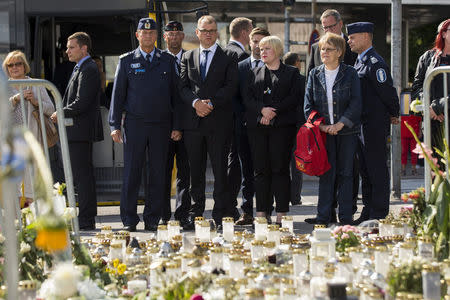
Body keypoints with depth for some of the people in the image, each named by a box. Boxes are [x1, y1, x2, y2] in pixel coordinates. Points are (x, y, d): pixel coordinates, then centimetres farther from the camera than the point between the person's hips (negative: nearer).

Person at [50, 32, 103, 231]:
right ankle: (87, 219, 18)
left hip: (80, 130, -11)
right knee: (82, 176, 13)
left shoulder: (88, 69, -14)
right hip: (77, 132, 11)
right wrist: (61, 114, 9)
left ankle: (86, 220, -6)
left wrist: (61, 114, -10)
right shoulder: (81, 68, 18)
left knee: (82, 175, -8)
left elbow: (81, 103, -21)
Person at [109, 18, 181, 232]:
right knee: (131, 173, -2)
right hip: (134, 124, -1)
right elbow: (118, 94, 6)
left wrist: (177, 126, 2)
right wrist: (115, 125, -2)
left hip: (161, 126, 1)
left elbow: (175, 94, 9)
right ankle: (129, 220, 5)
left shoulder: (168, 61, 9)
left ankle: (152, 219, 10)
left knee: (158, 174, 3)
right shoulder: (126, 61, 7)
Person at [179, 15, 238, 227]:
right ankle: (196, 213, 12)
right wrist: (196, 102, -12)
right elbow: (183, 87, 6)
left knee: (220, 168, -3)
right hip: (193, 120, 3)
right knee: (195, 170, 6)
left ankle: (221, 214, 1)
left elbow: (230, 87, -4)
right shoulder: (188, 58, 15)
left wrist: (210, 103, -15)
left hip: (219, 121, -3)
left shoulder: (227, 58, 5)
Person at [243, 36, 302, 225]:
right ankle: (261, 212, 3)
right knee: (261, 170, 1)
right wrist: (263, 109, -11)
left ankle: (281, 213, -3)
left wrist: (273, 112, -13)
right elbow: (247, 98, 7)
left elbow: (294, 98, -3)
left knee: (280, 169, -5)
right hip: (257, 126, 3)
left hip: (282, 126, -3)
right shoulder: (255, 74, 18)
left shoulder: (291, 73, 9)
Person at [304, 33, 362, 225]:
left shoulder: (350, 74, 1)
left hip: (346, 131, -2)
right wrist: (321, 126, -8)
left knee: (345, 172, 1)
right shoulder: (314, 74, 8)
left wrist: (340, 124, -15)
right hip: (324, 132, 2)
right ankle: (323, 215, 1)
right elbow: (308, 104, 5)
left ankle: (346, 215, 5)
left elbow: (356, 103, -6)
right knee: (326, 173, 0)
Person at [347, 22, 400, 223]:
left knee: (377, 170, -4)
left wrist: (393, 115, -2)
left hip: (375, 125, -10)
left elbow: (387, 91, -15)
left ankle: (379, 214, 0)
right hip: (361, 124, 10)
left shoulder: (374, 62, -15)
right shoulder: (359, 62, 15)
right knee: (365, 170, 13)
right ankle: (368, 211, 21)